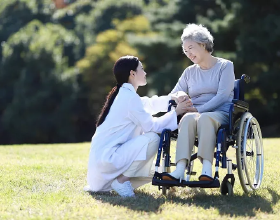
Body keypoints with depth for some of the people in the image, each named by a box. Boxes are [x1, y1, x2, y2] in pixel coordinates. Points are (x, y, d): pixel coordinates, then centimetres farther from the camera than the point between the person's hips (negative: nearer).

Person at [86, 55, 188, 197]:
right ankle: (121, 180, -12)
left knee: (147, 175, 20)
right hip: (106, 158, -10)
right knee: (152, 138, -18)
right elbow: (151, 126, -14)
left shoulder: (124, 94, 16)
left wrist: (172, 98, 16)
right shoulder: (129, 97, -14)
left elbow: (149, 104, 30)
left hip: (101, 158, 10)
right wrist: (175, 113, -5)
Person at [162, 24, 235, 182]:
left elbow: (222, 96, -7)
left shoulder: (225, 66, 7)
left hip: (220, 114, -3)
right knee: (188, 118, -36)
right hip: (194, 114, 3)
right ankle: (180, 170, -54)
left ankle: (207, 168, -54)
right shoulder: (190, 72, 22)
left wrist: (199, 109, -17)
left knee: (205, 118, -40)